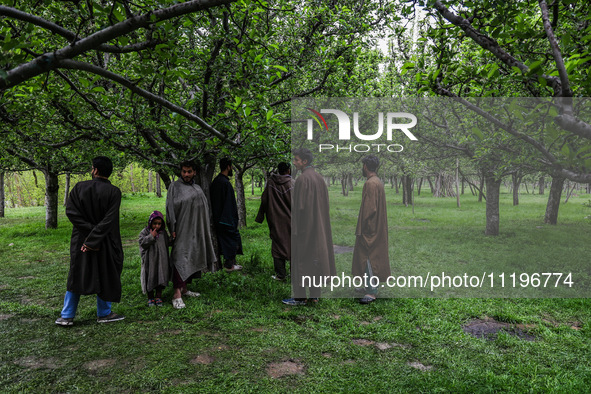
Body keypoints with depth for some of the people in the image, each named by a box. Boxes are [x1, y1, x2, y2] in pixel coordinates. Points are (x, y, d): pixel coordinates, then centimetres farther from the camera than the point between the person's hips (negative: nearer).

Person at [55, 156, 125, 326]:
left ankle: (66, 316, 17)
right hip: (105, 242, -2)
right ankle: (104, 313, 22)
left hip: (80, 240, 3)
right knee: (105, 276, 13)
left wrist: (90, 230, -12)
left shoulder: (79, 187, -4)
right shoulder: (114, 192, -12)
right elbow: (109, 220, -19)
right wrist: (94, 239, -16)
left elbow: (70, 211, -11)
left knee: (77, 276, 14)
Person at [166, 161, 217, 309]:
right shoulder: (175, 186, -3)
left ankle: (184, 288, 20)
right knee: (181, 258, -14)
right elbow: (171, 207, -10)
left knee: (191, 258, 10)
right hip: (182, 230, -7)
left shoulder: (197, 188, 16)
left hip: (196, 230, 7)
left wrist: (205, 229, 18)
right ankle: (177, 294, -17)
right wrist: (173, 229, -17)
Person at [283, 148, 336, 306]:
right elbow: (324, 204, 13)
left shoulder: (302, 179, -15)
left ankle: (300, 297, 5)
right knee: (316, 256, 11)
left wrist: (294, 228, -13)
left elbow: (299, 206, -18)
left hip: (304, 226, -8)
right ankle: (314, 295, 18)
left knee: (300, 260, 0)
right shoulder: (319, 177, 10)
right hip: (318, 227, 8)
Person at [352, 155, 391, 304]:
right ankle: (370, 287, 27)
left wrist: (362, 228, -17)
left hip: (370, 229, -10)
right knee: (374, 257, 16)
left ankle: (372, 292, -1)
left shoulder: (370, 183, -19)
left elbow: (370, 208, -24)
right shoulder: (378, 182, 12)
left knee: (369, 257, -6)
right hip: (378, 228, 10)